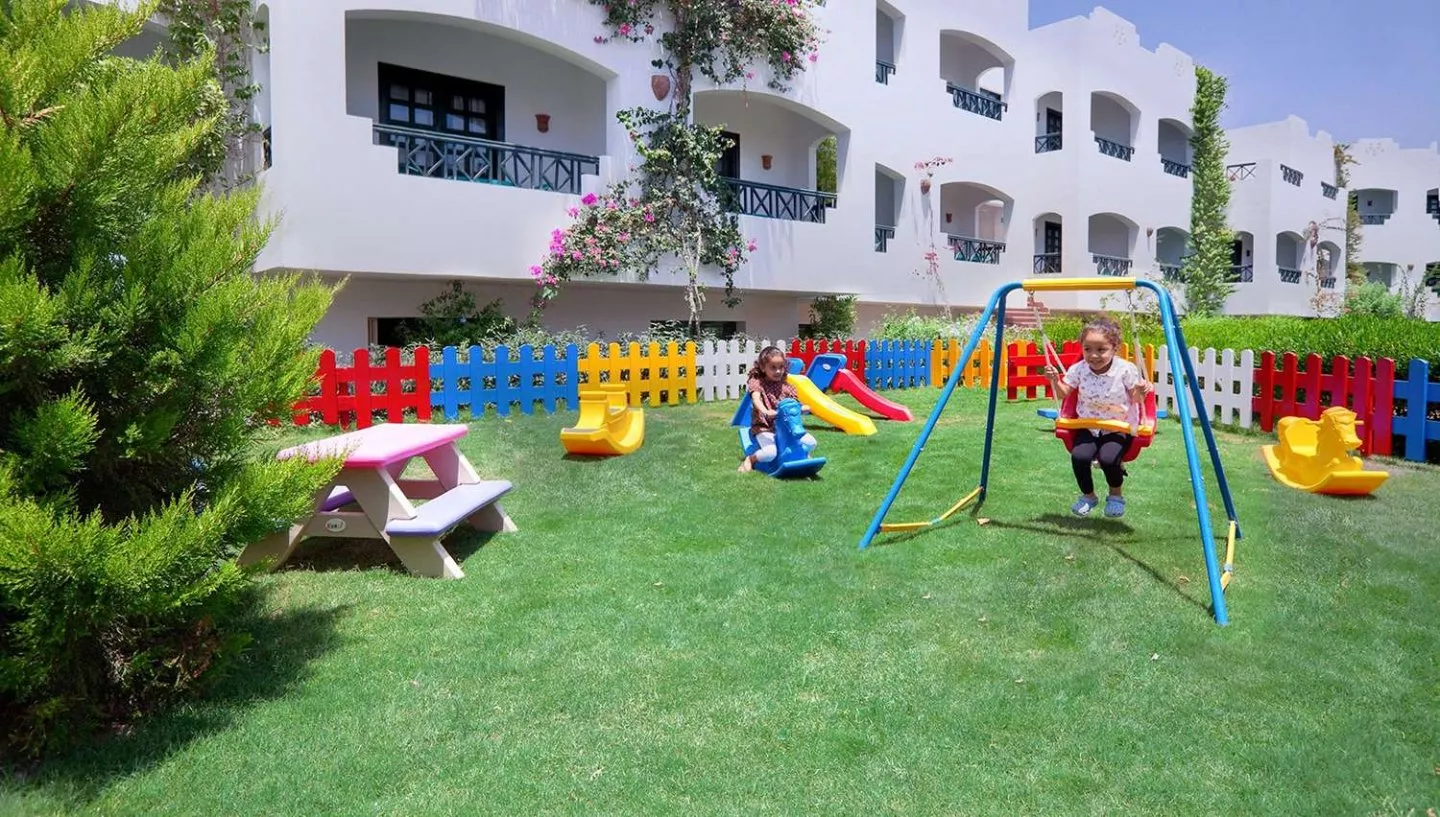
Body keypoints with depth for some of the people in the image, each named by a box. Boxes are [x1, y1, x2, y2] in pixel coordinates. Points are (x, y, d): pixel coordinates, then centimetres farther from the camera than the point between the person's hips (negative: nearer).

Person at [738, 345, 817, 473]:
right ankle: (750, 459, -1)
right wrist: (765, 411, -43)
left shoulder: (786, 385, 11)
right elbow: (756, 399, -22)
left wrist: (803, 408, -18)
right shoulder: (756, 382, -3)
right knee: (771, 452, -31)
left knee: (811, 443, -12)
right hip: (764, 428, -5)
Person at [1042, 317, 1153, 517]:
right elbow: (1064, 393, 6)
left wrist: (1141, 392, -24)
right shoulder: (1078, 369, -7)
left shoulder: (1125, 370, -13)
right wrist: (1055, 381, -13)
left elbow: (1136, 399, -2)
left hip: (1119, 428, -2)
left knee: (1108, 457, -29)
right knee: (1079, 455, -24)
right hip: (1088, 426, 3)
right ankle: (1088, 495, 6)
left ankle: (1116, 494, 5)